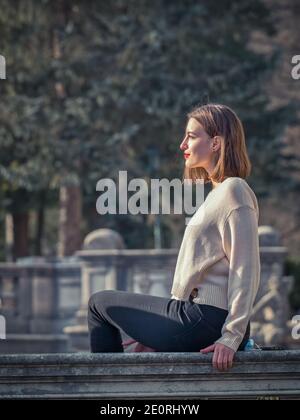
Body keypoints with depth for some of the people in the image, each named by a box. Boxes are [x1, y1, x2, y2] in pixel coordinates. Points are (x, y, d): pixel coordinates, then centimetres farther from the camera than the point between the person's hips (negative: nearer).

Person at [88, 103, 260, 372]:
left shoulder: (234, 191, -11)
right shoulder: (218, 192, 20)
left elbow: (246, 271, -18)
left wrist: (232, 337, -22)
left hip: (203, 323, -9)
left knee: (100, 302, 4)